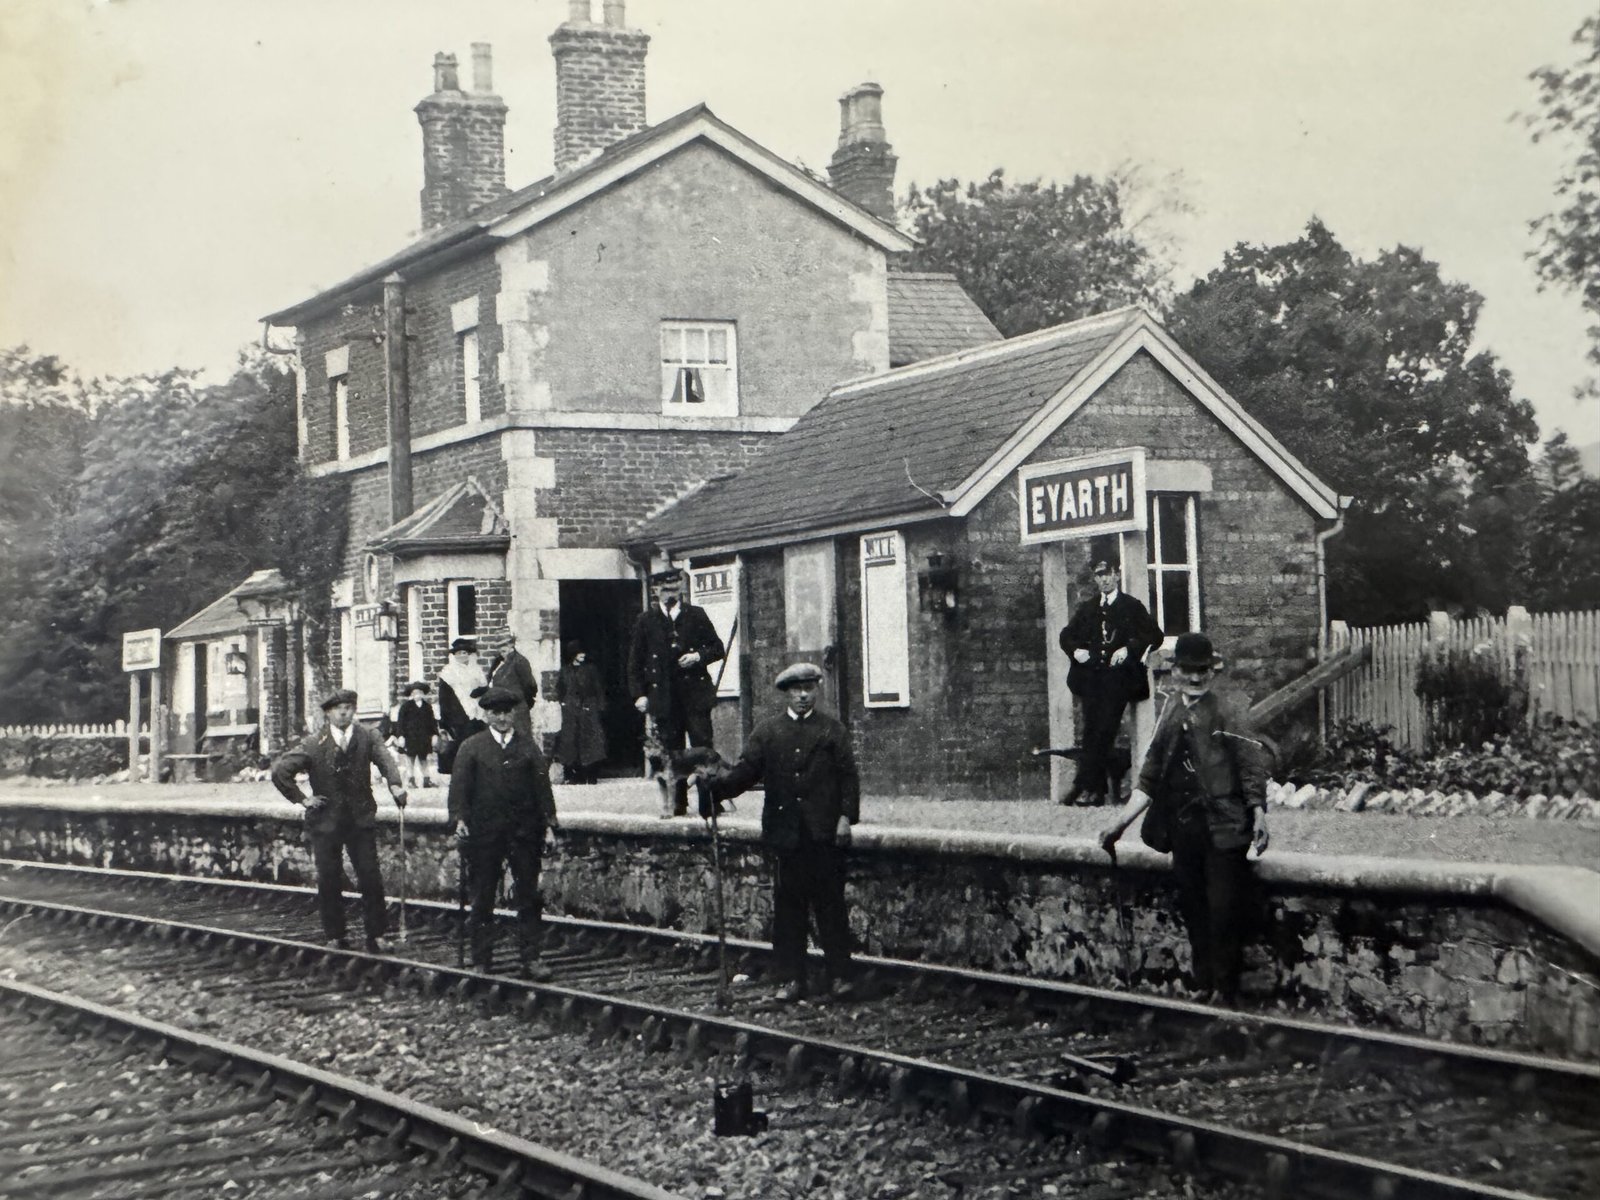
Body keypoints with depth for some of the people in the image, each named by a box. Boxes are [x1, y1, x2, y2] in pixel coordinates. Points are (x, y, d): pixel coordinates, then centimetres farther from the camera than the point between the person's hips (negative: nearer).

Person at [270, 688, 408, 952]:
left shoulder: (367, 738, -1)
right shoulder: (314, 745, -3)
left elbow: (384, 759, -19)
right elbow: (280, 771, -1)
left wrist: (395, 784, -38)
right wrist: (301, 799, -4)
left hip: (361, 819, 0)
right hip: (325, 821, 0)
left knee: (370, 878, -4)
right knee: (329, 881, 5)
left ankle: (375, 937, 4)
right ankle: (334, 937, 18)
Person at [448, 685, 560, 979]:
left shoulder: (528, 746, 10)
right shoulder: (471, 747, 6)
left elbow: (542, 786, 8)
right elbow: (459, 785, -1)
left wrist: (549, 824, 0)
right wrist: (459, 818, -16)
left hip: (524, 832, 1)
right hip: (483, 831, -1)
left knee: (529, 897, 1)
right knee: (481, 900, 4)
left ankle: (529, 959, 5)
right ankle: (481, 961, 12)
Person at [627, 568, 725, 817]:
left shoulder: (696, 616, 8)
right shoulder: (646, 621, 6)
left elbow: (718, 647, 13)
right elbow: (635, 661, 7)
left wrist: (699, 656, -8)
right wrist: (639, 694, -2)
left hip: (695, 693, 0)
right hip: (663, 698, 0)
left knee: (703, 749, -6)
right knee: (670, 753, 2)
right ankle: (676, 805, 8)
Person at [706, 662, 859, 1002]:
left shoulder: (832, 730, 7)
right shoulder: (767, 732, 10)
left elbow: (848, 776, 3)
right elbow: (746, 771, 3)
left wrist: (846, 816, -8)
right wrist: (716, 782, -15)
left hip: (824, 833, -1)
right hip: (785, 831, 2)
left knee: (830, 904, 1)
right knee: (787, 907, 4)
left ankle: (838, 975, 8)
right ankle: (791, 979, 10)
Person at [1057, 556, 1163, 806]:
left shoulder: (1132, 607, 7)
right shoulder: (1087, 609, 21)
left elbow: (1154, 635, 0)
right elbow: (1066, 635, 24)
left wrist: (1129, 649, -13)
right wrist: (1075, 650, 2)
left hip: (1117, 676, -4)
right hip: (1091, 677, 4)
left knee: (1104, 731, -13)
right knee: (1091, 732, -3)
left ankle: (1088, 787, -15)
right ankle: (1094, 789, -1)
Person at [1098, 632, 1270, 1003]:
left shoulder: (1228, 715, -4)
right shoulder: (1169, 716, 11)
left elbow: (1252, 771, -10)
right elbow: (1150, 779, 16)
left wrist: (1259, 815, -23)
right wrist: (1121, 821, 11)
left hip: (1224, 831, -5)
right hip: (1184, 832, 5)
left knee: (1224, 913, -4)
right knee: (1193, 912, 12)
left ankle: (1224, 990, 6)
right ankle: (1202, 984, 24)